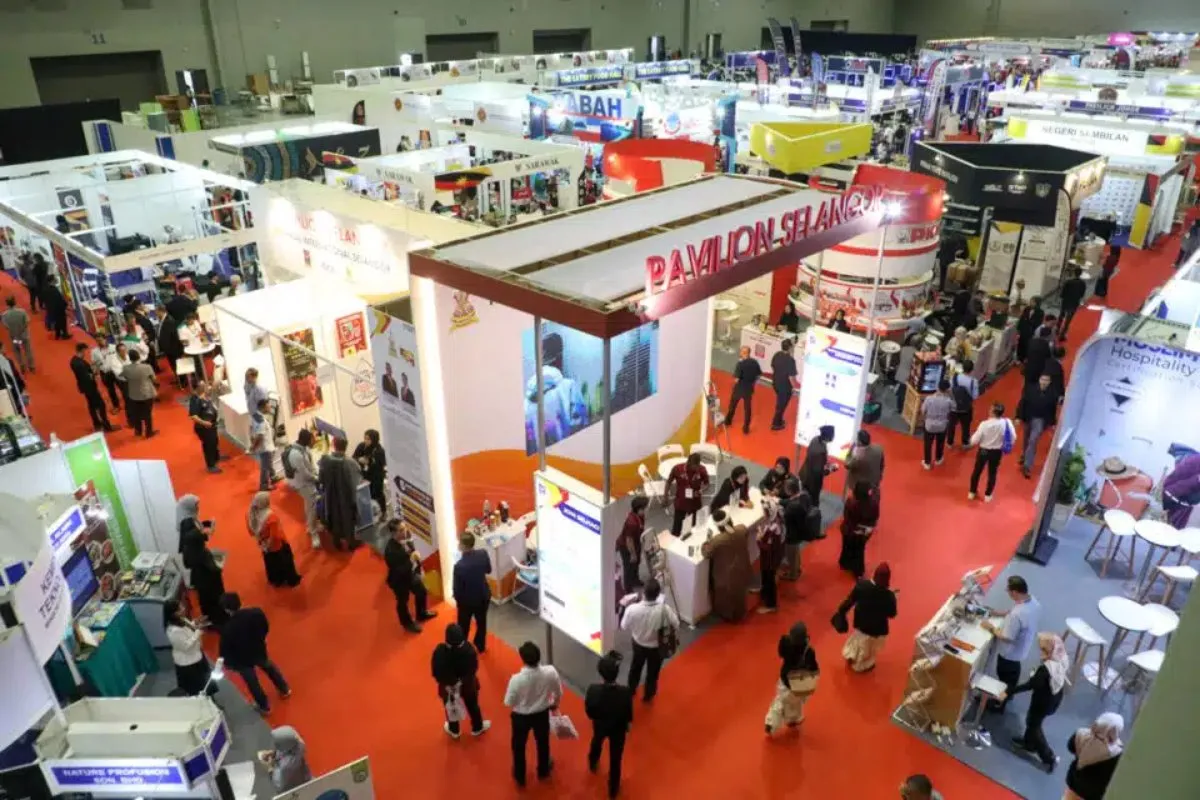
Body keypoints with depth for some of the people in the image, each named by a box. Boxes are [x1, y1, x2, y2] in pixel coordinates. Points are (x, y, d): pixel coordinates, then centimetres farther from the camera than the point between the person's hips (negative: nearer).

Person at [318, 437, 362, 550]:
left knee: (334, 518, 24)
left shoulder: (325, 460, -21)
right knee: (349, 518, 20)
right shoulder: (351, 463, -29)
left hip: (331, 496, 2)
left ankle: (337, 542, 40)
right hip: (347, 496, -2)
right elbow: (359, 479, -13)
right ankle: (351, 542, 37)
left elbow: (320, 478, -7)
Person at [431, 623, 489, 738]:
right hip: (467, 685, 0)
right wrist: (466, 678, 4)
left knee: (450, 707, 29)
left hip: (448, 686, 0)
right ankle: (478, 727, 51)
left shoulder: (440, 651, -35)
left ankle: (453, 730, 54)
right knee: (472, 705, 28)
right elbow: (474, 668, -16)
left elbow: (435, 671, -19)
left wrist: (443, 681, 0)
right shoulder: (468, 649, -32)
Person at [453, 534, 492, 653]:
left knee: (463, 626, 21)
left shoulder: (459, 566, -34)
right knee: (481, 622, 28)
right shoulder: (483, 554, -21)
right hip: (484, 596, 4)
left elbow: (457, 589, -21)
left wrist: (457, 599, -1)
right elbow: (488, 570, 0)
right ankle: (481, 646, 49)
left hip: (467, 600, -4)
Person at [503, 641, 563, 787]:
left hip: (521, 716, -2)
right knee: (543, 743, 30)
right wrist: (555, 703, 14)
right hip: (542, 714, 2)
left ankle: (520, 777, 47)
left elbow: (508, 703, -20)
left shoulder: (516, 679, -36)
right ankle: (543, 771, 54)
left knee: (519, 746, 26)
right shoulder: (550, 672, -28)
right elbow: (559, 693, -8)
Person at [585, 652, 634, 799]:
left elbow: (589, 711, -17)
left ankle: (593, 764, 68)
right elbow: (629, 714, -17)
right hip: (618, 729, -2)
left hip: (599, 725, 2)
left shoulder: (593, 690, -36)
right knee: (615, 758, 23)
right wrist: (627, 724, 6)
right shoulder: (625, 692, -36)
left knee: (596, 743, 37)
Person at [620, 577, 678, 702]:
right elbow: (676, 624, -15)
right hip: (657, 647, -1)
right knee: (652, 672, 27)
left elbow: (624, 627, -14)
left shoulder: (632, 609, -33)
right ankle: (648, 695, 50)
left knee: (635, 668, 31)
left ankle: (631, 690, 55)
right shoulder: (664, 609, -34)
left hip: (638, 645, 1)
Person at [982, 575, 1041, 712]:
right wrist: (1000, 613, 3)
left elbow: (1006, 637, -31)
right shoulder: (1032, 601, -15)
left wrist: (991, 628, -17)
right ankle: (1008, 694, 56)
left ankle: (1000, 704, 39)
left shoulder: (1017, 614, -42)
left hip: (1010, 652, -8)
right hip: (1020, 648, 8)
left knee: (1005, 677, 17)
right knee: (1012, 674, 32)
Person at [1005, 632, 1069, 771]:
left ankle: (1049, 758, 26)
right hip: (1055, 699, 8)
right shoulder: (1063, 659, -14)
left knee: (1034, 725, 16)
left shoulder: (1045, 669, -37)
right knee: (1033, 721, 28)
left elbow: (1030, 685, -33)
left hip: (1044, 702, -8)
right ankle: (1029, 743, 49)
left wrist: (1009, 692, -27)